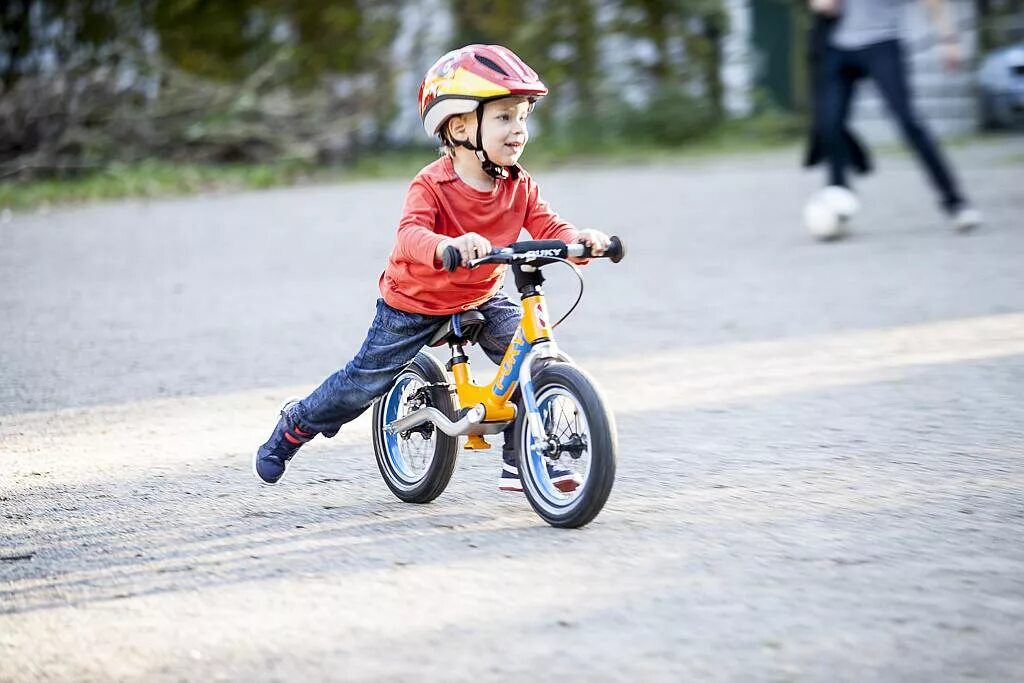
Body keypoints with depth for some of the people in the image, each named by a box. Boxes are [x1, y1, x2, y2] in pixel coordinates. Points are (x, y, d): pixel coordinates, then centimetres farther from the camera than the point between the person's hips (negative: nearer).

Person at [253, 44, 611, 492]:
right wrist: (448, 246, -65)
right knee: (365, 382, 3)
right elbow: (410, 236, -42)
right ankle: (295, 426, 30)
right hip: (414, 303, -4)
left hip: (481, 299, 4)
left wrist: (579, 239, -42)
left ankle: (522, 462, -5)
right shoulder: (431, 186, -27)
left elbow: (547, 228, -18)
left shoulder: (519, 187, -10)